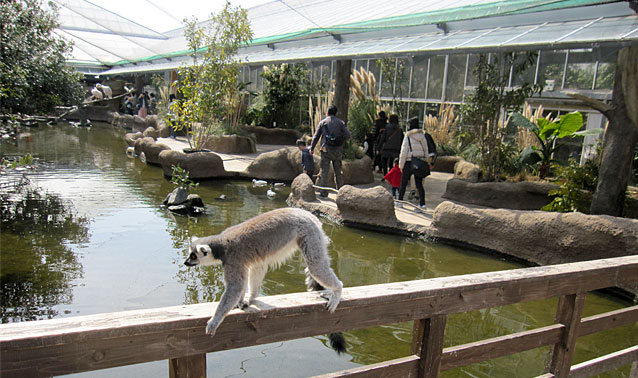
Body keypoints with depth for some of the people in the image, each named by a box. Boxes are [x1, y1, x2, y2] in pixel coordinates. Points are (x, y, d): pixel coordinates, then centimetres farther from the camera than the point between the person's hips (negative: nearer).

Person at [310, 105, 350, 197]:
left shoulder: (322, 122, 4)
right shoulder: (341, 122, 5)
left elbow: (316, 137, 6)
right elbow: (347, 135, -3)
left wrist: (312, 148, 15)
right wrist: (341, 143, 13)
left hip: (326, 150, -2)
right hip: (338, 150, 2)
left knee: (324, 171, 1)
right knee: (338, 171, 12)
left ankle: (324, 192, -1)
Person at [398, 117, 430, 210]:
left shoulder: (408, 136, -9)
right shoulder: (422, 135, 5)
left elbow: (404, 152, -9)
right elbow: (426, 150, 8)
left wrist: (401, 165, -3)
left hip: (409, 162, -4)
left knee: (403, 183, 9)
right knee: (419, 184, 9)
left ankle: (400, 201, 17)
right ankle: (422, 203, 3)